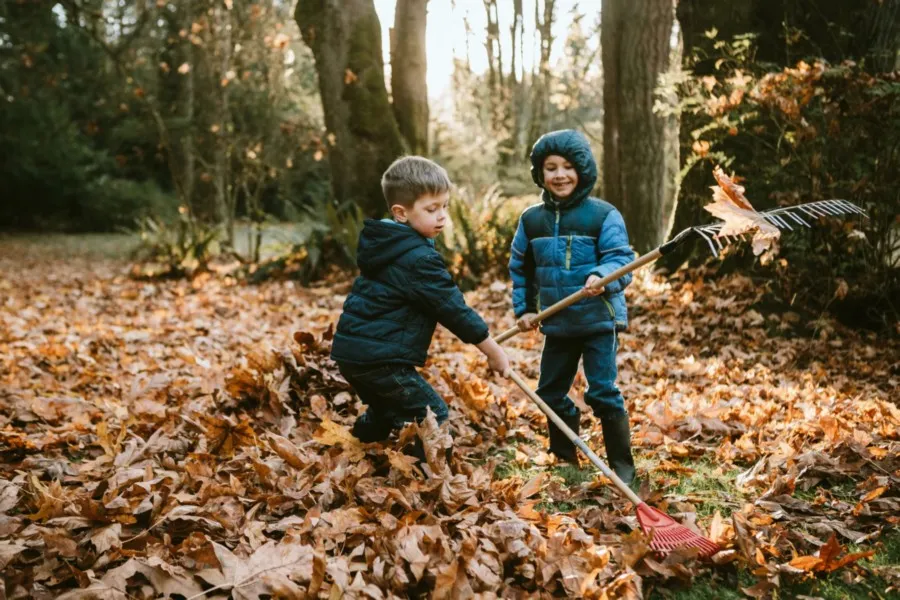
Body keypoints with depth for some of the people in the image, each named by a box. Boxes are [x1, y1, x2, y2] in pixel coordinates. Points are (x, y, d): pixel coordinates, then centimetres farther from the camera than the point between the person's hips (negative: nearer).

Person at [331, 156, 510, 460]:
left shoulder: (385, 245, 12)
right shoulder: (419, 259, -17)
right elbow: (453, 308, -13)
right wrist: (493, 351, -4)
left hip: (352, 350, 10)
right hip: (380, 359, -10)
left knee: (386, 412, 28)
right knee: (432, 415, -3)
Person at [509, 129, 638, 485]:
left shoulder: (604, 215, -9)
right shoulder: (532, 220, 4)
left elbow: (621, 259, -14)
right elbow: (519, 268, 15)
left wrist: (601, 277, -34)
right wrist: (523, 308, 8)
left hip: (599, 320, -5)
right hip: (557, 324, 6)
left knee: (603, 393, -7)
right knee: (551, 395, 14)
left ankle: (623, 468, 8)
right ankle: (564, 460, 34)